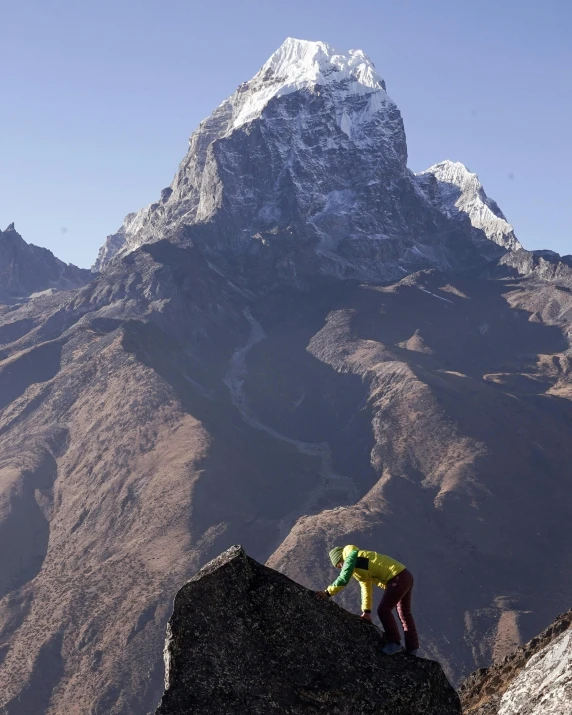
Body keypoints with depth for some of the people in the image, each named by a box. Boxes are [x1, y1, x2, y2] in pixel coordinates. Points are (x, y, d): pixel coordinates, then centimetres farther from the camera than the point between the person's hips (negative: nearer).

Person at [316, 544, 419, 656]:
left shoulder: (351, 556, -5)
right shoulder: (361, 567, 23)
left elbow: (343, 579, -13)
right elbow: (366, 588, 22)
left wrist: (327, 593, -8)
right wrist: (367, 611, 19)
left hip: (398, 578, -10)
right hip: (406, 576, 10)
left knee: (383, 610, -9)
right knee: (404, 613, 19)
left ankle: (394, 643, -2)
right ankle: (412, 648, 28)